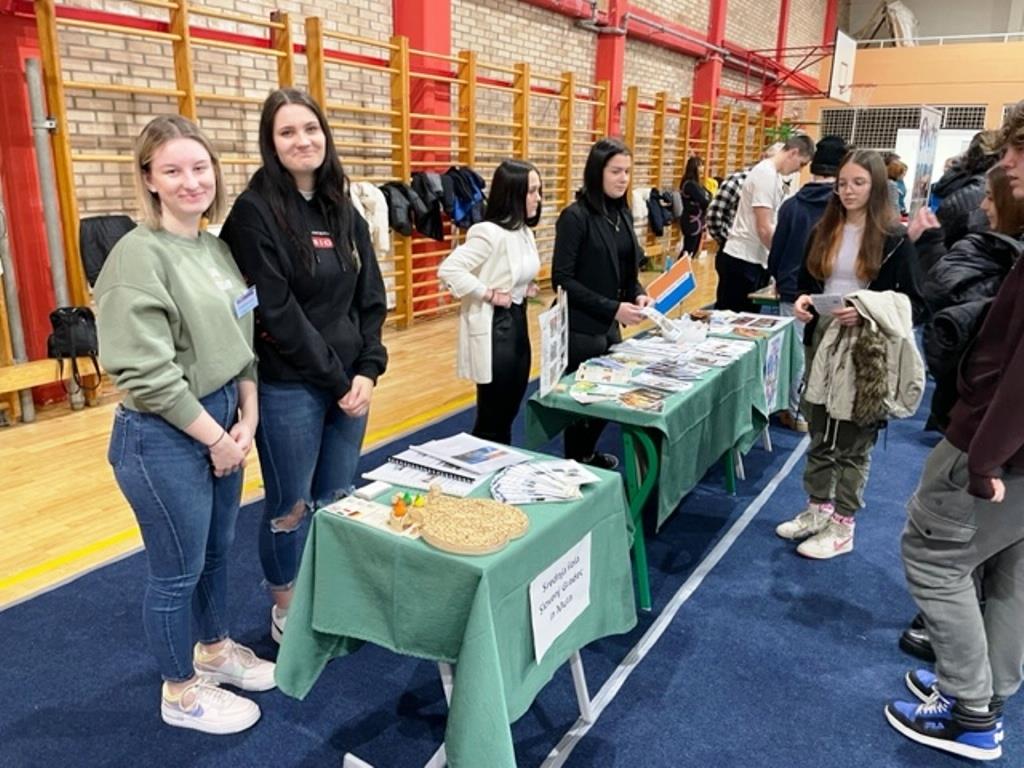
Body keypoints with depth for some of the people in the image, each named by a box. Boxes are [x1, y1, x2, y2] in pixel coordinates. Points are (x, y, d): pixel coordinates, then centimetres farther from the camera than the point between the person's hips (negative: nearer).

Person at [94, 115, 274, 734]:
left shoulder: (217, 247, 7)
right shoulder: (138, 255, -18)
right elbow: (145, 373, -21)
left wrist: (246, 417, 0)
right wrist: (215, 436, -14)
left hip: (223, 420, 8)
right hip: (164, 436, -8)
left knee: (218, 550, 22)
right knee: (178, 571, 9)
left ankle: (215, 649, 45)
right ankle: (181, 691, 30)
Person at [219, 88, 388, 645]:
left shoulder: (343, 210, 9)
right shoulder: (256, 212, -10)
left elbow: (371, 298, 7)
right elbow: (277, 313, -15)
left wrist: (367, 370, -5)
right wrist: (336, 379, -13)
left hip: (350, 380, 6)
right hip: (289, 387, -6)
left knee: (338, 501, 16)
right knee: (290, 506, 8)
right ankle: (286, 611, 30)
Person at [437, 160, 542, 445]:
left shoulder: (525, 231, 8)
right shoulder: (490, 232, -20)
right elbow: (448, 270, -26)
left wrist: (525, 288, 6)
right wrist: (489, 295, -22)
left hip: (518, 321, 9)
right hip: (493, 325, -9)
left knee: (510, 408, 17)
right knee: (493, 413, 2)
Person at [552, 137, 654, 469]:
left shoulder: (622, 213, 8)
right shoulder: (575, 217, -15)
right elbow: (563, 280, -18)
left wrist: (638, 295, -4)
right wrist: (613, 308, -21)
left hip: (609, 325, 7)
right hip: (581, 328, -7)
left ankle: (588, 454, 38)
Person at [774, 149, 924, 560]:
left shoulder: (894, 239, -7)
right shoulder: (823, 232, 8)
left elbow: (912, 300, -5)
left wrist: (867, 310, -22)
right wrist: (802, 301, -6)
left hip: (867, 352, -5)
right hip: (823, 344, 5)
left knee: (853, 444, 5)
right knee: (820, 437, 14)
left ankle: (842, 526, 17)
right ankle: (818, 509, 30)